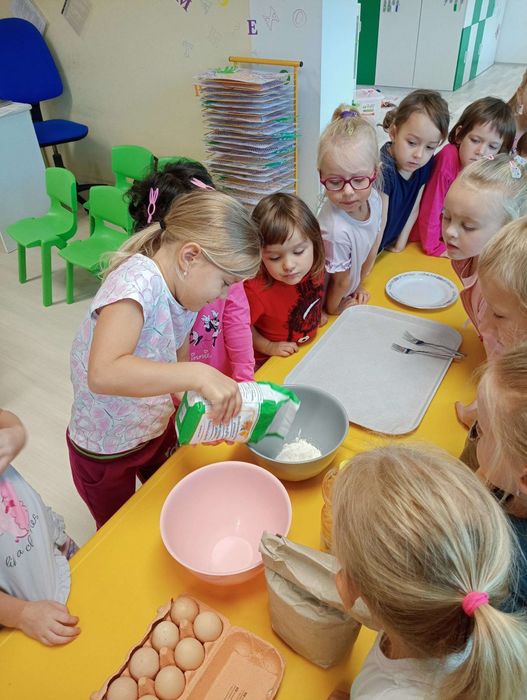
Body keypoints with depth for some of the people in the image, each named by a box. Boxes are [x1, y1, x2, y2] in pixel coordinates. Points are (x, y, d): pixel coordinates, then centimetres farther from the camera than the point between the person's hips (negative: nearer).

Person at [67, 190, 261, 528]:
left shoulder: (185, 293, -8)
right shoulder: (138, 281, -32)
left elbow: (175, 374, 0)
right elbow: (103, 374, -45)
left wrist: (212, 411, -14)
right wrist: (199, 374, -49)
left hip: (158, 430, 7)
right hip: (105, 452, -6)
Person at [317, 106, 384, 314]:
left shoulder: (373, 198, -17)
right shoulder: (336, 230, -38)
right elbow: (341, 282, -21)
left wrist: (359, 284, 9)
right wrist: (333, 309, -4)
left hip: (350, 288, 6)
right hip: (323, 301, -6)